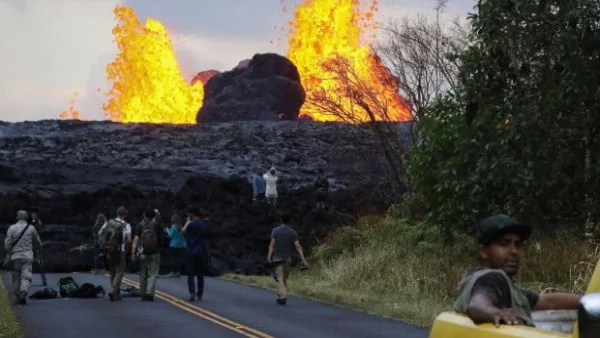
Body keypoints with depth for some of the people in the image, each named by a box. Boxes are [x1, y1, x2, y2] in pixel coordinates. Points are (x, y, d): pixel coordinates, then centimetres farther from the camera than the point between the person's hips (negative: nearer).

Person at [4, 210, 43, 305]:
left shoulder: (12, 228, -2)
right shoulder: (31, 228, 0)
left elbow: (7, 244, -4)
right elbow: (37, 239, 15)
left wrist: (8, 255, 9)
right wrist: (40, 245, 38)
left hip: (15, 257, 1)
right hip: (27, 256, -1)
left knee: (16, 278, 11)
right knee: (26, 276, -2)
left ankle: (17, 298, 12)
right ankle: (23, 292, -26)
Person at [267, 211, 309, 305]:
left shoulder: (275, 230, -1)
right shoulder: (293, 232, 3)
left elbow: (272, 244, -13)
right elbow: (298, 246, -6)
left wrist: (269, 256, -20)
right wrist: (303, 259, -9)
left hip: (278, 258, -2)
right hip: (288, 259, 2)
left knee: (280, 279, -7)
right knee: (284, 279, 14)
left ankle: (282, 296, -24)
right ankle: (280, 297, 20)